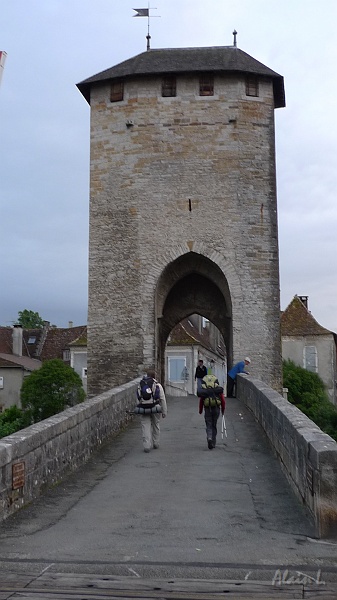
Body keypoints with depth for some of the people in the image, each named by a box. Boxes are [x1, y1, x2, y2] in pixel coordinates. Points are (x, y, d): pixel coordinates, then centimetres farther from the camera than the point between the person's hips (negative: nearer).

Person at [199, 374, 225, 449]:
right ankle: (213, 443, 19)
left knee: (209, 425, 6)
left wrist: (200, 410, 15)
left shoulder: (203, 388, 6)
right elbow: (223, 400, 4)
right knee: (214, 425, 14)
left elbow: (201, 400, 5)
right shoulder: (218, 388, 7)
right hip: (216, 408, 1)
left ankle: (209, 438, -21)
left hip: (207, 409, -1)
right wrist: (223, 409, 15)